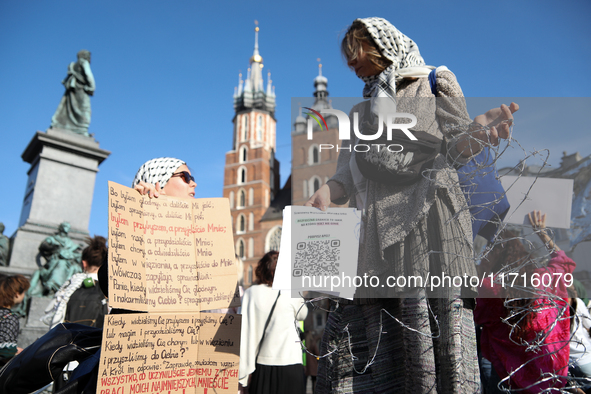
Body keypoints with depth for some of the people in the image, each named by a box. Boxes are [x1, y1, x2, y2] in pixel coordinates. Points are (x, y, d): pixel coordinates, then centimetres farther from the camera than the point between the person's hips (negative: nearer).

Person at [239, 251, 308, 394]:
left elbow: (245, 332, -3)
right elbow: (303, 314, 14)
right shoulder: (291, 293, -7)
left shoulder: (250, 293, -4)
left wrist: (243, 373, 3)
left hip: (261, 364, 2)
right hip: (289, 364, -2)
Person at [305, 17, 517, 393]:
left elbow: (454, 147, 6)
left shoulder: (435, 83, 16)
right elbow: (348, 173, 18)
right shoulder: (362, 112, 28)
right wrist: (326, 193, -3)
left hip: (426, 216, -4)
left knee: (435, 314, -14)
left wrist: (473, 134, -17)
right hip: (375, 227, 5)